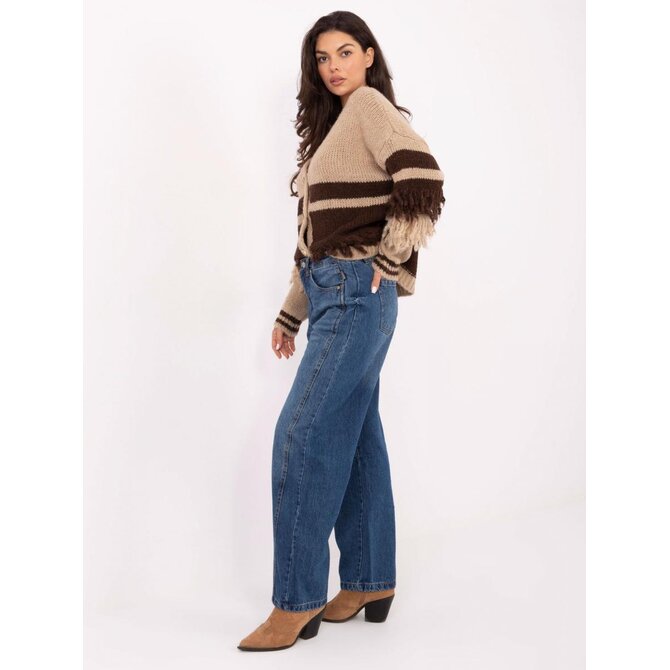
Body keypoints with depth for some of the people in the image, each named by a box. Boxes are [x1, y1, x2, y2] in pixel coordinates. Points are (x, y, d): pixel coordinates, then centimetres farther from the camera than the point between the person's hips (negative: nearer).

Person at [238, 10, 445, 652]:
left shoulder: (370, 104, -4)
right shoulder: (334, 124, 23)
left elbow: (423, 175, -20)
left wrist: (391, 259, -13)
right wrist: (290, 312, 17)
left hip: (357, 293, -9)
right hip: (334, 295, 9)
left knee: (302, 436, -11)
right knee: (354, 437, 10)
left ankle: (297, 601, -4)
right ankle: (369, 584, 18)